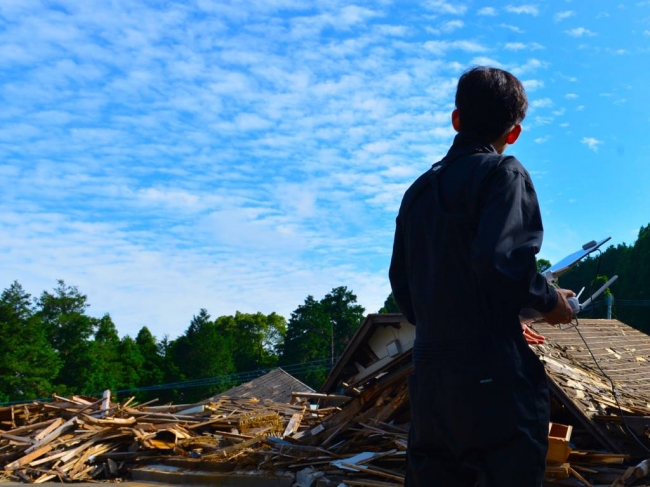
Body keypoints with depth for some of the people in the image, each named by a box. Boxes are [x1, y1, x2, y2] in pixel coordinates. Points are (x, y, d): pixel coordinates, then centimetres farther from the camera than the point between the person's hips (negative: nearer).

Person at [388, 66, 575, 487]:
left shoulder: (419, 189, 14)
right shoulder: (503, 172, -5)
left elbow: (402, 284, 14)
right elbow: (500, 261, -21)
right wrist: (549, 301, -4)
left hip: (430, 373, 7)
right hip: (493, 371, -6)